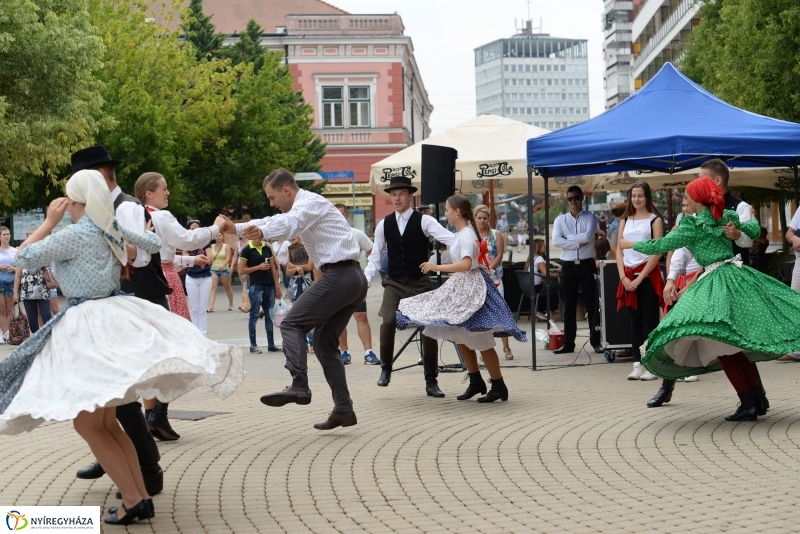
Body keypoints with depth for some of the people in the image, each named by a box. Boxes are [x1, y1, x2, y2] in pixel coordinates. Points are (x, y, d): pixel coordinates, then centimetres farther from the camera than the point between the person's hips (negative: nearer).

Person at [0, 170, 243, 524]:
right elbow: (155, 243, 24)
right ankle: (141, 497, 12)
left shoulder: (76, 235, -13)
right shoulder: (114, 231, 9)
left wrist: (49, 221, 2)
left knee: (87, 424, -4)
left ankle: (133, 501, -7)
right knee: (105, 422, 14)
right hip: (116, 318, 8)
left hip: (90, 325, -8)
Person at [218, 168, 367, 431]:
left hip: (338, 276, -10)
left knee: (292, 324, -10)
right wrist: (235, 228, 7)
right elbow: (272, 222, 21)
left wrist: (263, 232, -48)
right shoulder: (303, 206, 24)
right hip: (354, 279, 10)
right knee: (324, 341, 12)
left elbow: (290, 223, -29)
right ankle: (343, 409, 10)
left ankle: (299, 386, -24)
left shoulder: (310, 202, -8)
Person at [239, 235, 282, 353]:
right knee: (254, 315, -1)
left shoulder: (267, 248, 11)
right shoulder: (247, 250, -3)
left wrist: (277, 286, 8)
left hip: (269, 285, 5)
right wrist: (259, 267, -12)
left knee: (269, 315, 7)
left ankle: (271, 344, 12)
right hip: (255, 285, -5)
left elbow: (273, 268, 13)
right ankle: (253, 345, 4)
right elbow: (241, 270, -6)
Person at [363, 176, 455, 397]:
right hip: (394, 282, 1)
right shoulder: (384, 224, 5)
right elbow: (375, 256, 8)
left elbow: (450, 239, -18)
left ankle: (431, 381, 12)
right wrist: (367, 279, -5)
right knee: (389, 321, -20)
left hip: (419, 282, -1)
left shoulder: (424, 221, -5)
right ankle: (386, 368, 2)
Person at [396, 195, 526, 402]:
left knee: (481, 341, -5)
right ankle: (476, 382, 23)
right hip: (461, 288, 10)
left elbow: (466, 265, -29)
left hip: (472, 288, -10)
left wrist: (437, 267, -27)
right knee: (462, 338, 14)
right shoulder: (461, 233, 12)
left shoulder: (466, 235, -18)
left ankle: (499, 386, 3)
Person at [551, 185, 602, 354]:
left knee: (592, 304, 1)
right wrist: (578, 243, -12)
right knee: (569, 306, 6)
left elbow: (588, 236, -16)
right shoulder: (560, 219, 7)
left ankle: (596, 341, 7)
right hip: (568, 266, 2)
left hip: (587, 264, -2)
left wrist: (568, 237, -7)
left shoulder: (590, 218, 3)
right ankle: (568, 343, 10)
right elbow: (556, 241, -8)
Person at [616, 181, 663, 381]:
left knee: (650, 320, -3)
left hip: (648, 276, -5)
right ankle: (637, 364, 7)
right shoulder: (625, 220, 13)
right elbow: (619, 250, 9)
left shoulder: (655, 220, -1)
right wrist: (623, 277, -5)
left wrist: (640, 278, -13)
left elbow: (657, 252, -8)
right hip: (629, 277, 5)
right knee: (635, 320, 6)